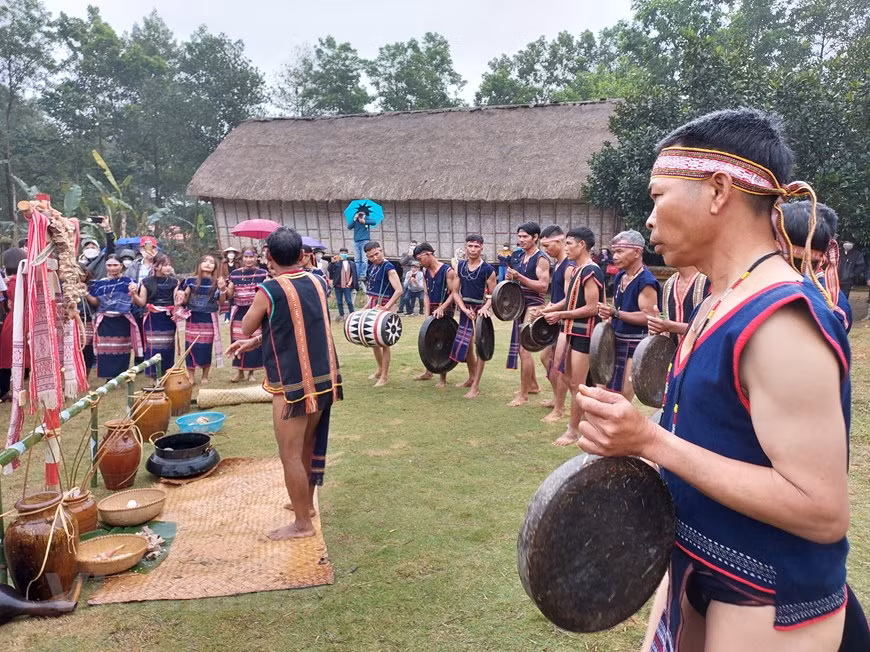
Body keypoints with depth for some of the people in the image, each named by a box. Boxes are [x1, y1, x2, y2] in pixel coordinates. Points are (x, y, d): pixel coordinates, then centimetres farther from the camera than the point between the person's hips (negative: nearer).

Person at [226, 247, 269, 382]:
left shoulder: (262, 273, -1)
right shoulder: (234, 274, 5)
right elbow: (229, 295, 7)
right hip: (239, 312, 2)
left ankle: (251, 372, 16)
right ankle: (239, 371, 19)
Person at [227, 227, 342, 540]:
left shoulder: (269, 291, -15)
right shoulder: (317, 283, 4)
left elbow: (246, 328, 1)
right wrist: (257, 342, 17)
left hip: (293, 384, -7)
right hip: (324, 377, 7)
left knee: (290, 454, 5)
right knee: (308, 446, 22)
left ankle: (303, 523, 14)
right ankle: (305, 502, 39)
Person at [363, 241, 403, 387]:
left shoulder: (389, 268, -16)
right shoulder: (372, 266, 8)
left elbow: (399, 290, -25)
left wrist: (386, 307, -29)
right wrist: (368, 305, 16)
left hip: (383, 307, -9)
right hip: (373, 306, 9)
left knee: (383, 342, -3)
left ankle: (384, 377, 5)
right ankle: (380, 369, 34)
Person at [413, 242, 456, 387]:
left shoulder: (447, 271, -14)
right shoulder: (425, 272, 6)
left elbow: (454, 293, -15)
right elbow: (426, 295, 5)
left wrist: (441, 308, -26)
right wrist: (427, 313, -7)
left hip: (444, 310, -6)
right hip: (431, 310, 6)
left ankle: (443, 378, 11)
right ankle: (428, 372, 30)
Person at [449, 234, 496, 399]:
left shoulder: (487, 269, -11)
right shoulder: (460, 266, 2)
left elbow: (493, 295, -6)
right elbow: (455, 291, 3)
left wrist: (485, 308, -24)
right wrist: (464, 308, -12)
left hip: (480, 310, -5)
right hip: (465, 309, 5)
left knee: (479, 347, -3)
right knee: (465, 345, 16)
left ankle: (475, 386, 2)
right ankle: (471, 377, 36)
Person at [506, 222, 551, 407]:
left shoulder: (541, 259, -12)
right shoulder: (520, 258, 12)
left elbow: (543, 286, -22)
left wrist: (519, 277, -26)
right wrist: (510, 278, 1)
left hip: (533, 306, -9)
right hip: (521, 305, 9)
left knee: (523, 349, -10)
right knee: (523, 347, 16)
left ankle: (523, 394, -2)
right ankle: (533, 385, 31)